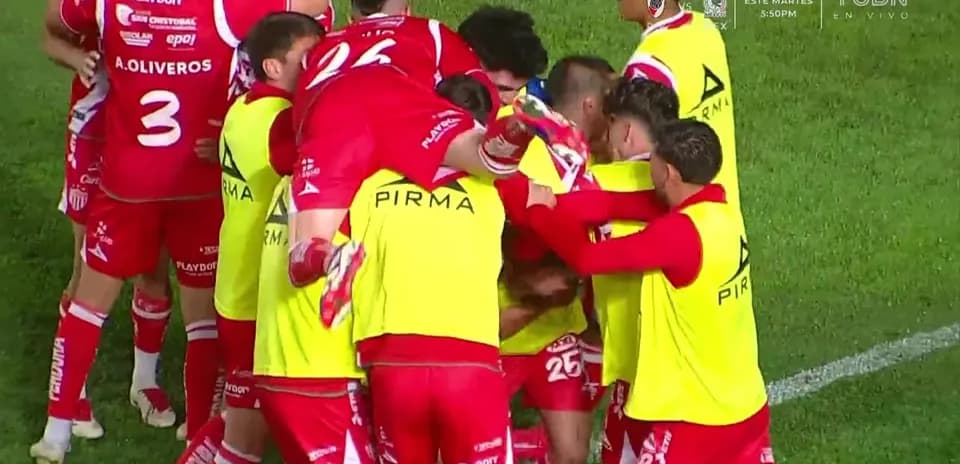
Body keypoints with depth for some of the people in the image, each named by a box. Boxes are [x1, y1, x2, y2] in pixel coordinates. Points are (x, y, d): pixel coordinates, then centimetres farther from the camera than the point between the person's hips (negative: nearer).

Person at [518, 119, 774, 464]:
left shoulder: (679, 233, -23)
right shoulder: (719, 209, 1)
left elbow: (588, 257, -22)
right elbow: (625, 203, -1)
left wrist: (540, 213, -6)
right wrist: (553, 206, -10)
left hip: (697, 416, -8)